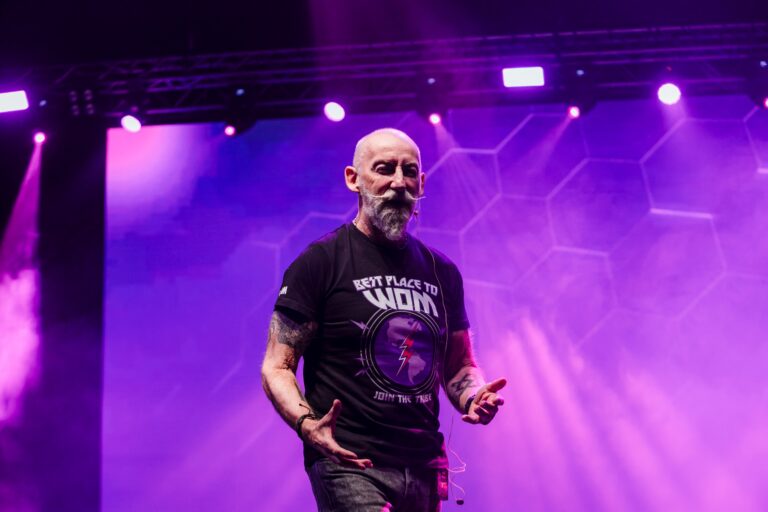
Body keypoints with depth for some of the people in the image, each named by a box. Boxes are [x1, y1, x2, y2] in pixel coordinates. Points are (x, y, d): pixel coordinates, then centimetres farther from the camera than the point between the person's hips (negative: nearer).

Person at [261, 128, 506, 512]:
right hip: (349, 464, -5)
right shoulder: (321, 261, -2)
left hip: (424, 466, 6)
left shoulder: (441, 272, 14)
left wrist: (473, 397, -2)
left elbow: (459, 366, 21)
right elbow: (276, 367, -5)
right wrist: (307, 424, -23)